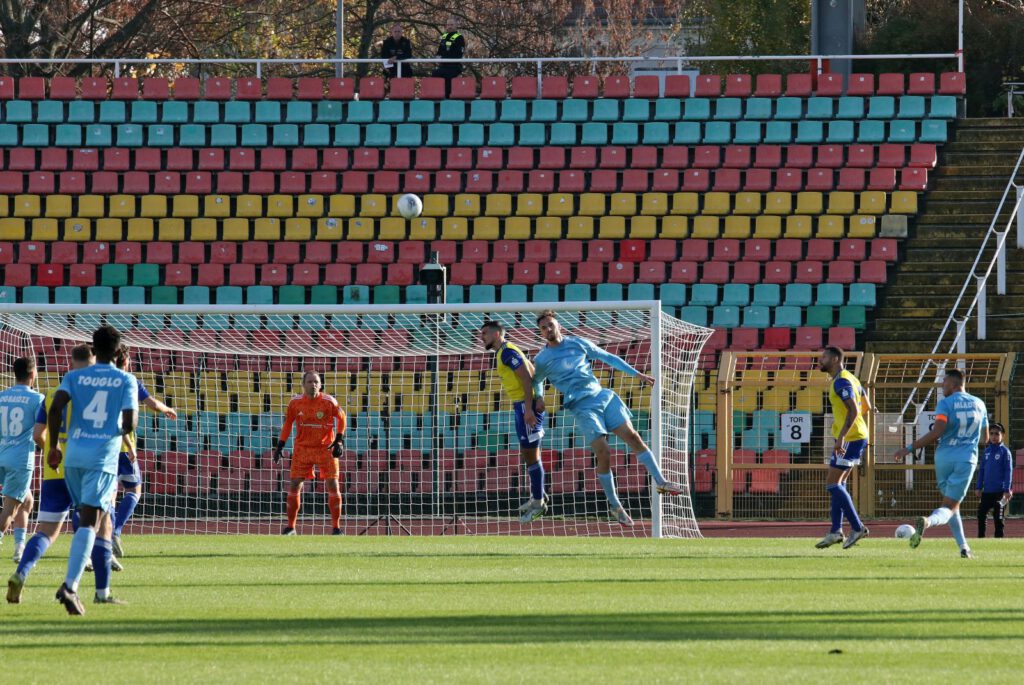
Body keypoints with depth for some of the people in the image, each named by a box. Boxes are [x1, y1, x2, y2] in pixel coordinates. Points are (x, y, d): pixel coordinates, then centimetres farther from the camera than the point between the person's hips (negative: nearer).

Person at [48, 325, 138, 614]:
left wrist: (53, 445, 3)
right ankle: (70, 586, -27)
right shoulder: (126, 381, 1)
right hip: (104, 457, -3)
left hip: (74, 455, 3)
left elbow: (55, 408, -8)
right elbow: (130, 422, -6)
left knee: (87, 517, 22)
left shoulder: (74, 377, 7)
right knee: (89, 522, -11)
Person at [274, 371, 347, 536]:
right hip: (302, 447, 2)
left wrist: (339, 440, -6)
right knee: (294, 485, -1)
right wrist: (280, 445, 6)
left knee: (333, 485, -6)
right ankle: (291, 526, 12)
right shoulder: (295, 402, -4)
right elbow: (288, 423, 9)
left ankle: (336, 527, 4)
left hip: (326, 448, -2)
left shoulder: (328, 401, -10)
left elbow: (341, 418, 3)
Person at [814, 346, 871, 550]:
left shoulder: (841, 382, -15)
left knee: (833, 484, -7)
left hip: (849, 439, -10)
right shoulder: (850, 378, 15)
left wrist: (841, 437, -30)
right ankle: (836, 531, 11)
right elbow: (866, 407, 23)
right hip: (859, 437, 10)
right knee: (839, 484, 12)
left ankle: (857, 527, -7)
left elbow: (853, 411, -25)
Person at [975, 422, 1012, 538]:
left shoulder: (1005, 451, -6)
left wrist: (1007, 490, -14)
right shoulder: (987, 451, 9)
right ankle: (981, 536, 13)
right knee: (981, 512, 4)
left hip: (999, 490, -5)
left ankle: (999, 537, 8)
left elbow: (1008, 471, -9)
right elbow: (981, 470, 13)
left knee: (998, 515, 0)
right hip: (987, 490, 5)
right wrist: (979, 487, 9)